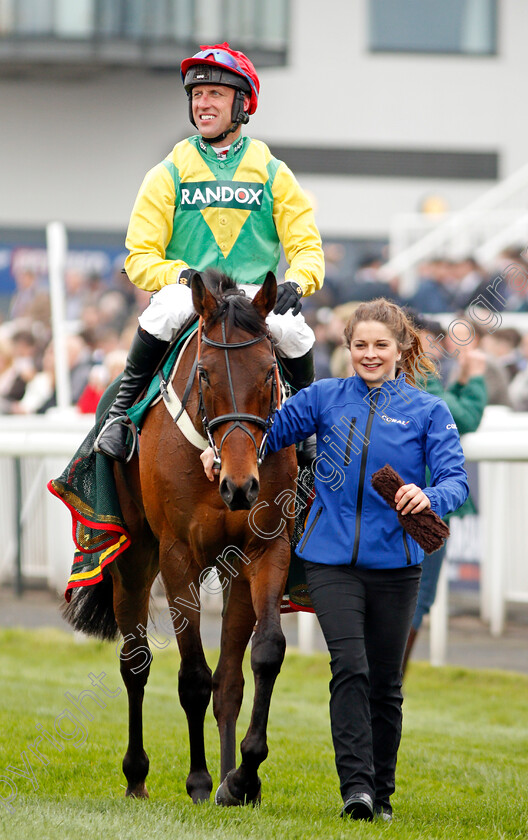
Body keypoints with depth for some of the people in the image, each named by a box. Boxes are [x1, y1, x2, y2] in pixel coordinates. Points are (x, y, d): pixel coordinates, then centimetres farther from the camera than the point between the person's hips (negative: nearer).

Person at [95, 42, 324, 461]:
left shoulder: (274, 175, 12)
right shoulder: (168, 175, 10)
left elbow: (307, 249, 8)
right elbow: (139, 258, 6)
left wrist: (296, 282, -16)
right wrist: (183, 275, -16)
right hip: (188, 292, -1)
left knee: (292, 330, -32)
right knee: (166, 312, -36)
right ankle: (122, 410, -20)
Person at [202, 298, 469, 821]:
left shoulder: (427, 411, 3)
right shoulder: (325, 398, 7)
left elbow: (455, 479, -6)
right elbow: (274, 428, 15)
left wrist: (430, 497, -27)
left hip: (395, 562, 0)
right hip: (332, 558, 0)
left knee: (385, 681, 7)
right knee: (350, 667, -16)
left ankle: (381, 793, 19)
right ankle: (355, 785, -20)